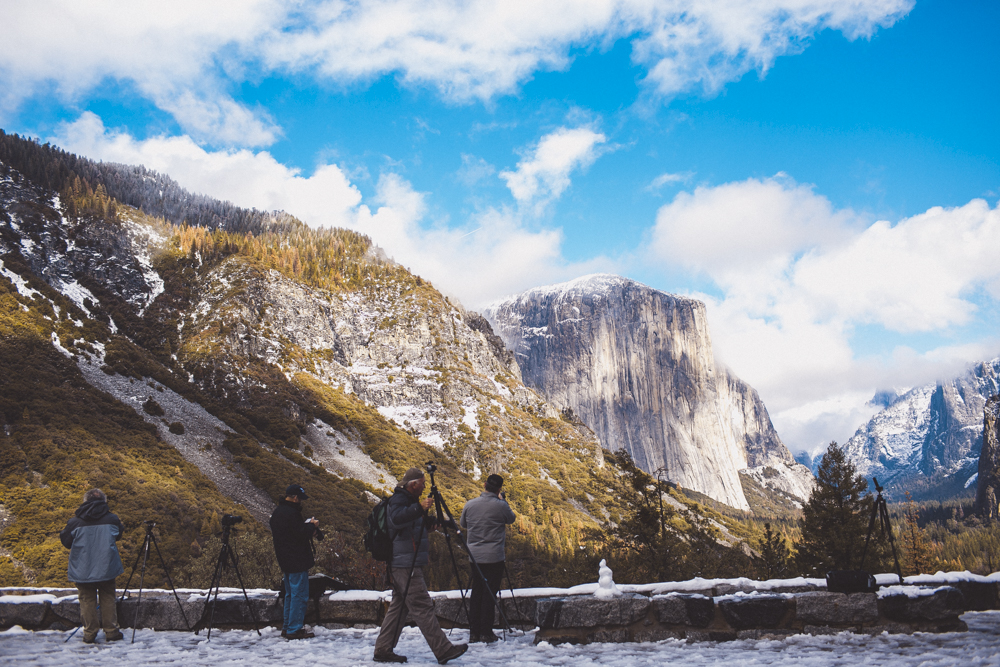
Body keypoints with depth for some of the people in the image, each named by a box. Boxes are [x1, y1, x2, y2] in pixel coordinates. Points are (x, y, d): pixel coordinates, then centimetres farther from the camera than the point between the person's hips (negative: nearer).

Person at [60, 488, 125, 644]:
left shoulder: (75, 521, -6)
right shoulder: (111, 519, -2)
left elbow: (65, 541, 5)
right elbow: (118, 535, 15)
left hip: (83, 569, -1)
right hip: (106, 567, 1)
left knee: (87, 600, 7)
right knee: (108, 599, 10)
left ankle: (90, 634, 8)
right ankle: (111, 631, 9)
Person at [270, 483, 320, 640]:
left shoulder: (278, 511, 13)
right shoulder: (291, 513, -19)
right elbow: (301, 534, -22)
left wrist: (307, 526, 10)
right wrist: (312, 526, -5)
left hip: (286, 561, 10)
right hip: (297, 561, -10)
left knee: (290, 594, 18)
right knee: (300, 594, -5)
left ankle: (287, 628, 23)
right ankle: (295, 629, -3)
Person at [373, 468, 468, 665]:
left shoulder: (409, 500, 20)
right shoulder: (399, 499, -11)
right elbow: (396, 519, -32)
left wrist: (429, 523, 12)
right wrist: (419, 508, -41)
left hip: (411, 563, 10)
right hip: (405, 564, -10)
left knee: (399, 606, 11)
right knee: (422, 606, -11)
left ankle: (383, 650, 15)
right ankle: (443, 650, -13)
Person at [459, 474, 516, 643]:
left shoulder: (469, 504, 0)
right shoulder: (500, 506, -11)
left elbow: (462, 524, 15)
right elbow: (511, 519, 8)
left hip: (474, 556, 4)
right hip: (494, 557, -4)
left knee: (476, 592, 11)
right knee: (490, 593, 1)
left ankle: (474, 632, 12)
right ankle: (486, 633, 1)